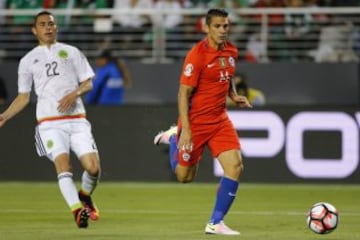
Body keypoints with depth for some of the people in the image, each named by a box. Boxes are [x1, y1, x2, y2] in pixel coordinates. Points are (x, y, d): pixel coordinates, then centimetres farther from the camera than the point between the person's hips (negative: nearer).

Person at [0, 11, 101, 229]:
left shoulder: (71, 52, 14)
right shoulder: (28, 60, 14)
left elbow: (88, 83, 10)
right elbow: (24, 97, 18)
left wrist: (74, 94, -11)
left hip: (77, 119, 1)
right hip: (49, 122, -1)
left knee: (93, 167, -10)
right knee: (63, 164, -23)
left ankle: (85, 196, 21)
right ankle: (77, 210, -29)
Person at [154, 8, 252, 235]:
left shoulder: (231, 51, 3)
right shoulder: (197, 55, -18)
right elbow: (184, 93, -18)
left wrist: (234, 95, 4)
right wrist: (185, 129, -23)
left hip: (219, 119, 6)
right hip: (195, 121, -5)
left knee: (235, 166, -13)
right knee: (185, 176, 7)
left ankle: (216, 223, -3)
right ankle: (174, 138, 37)